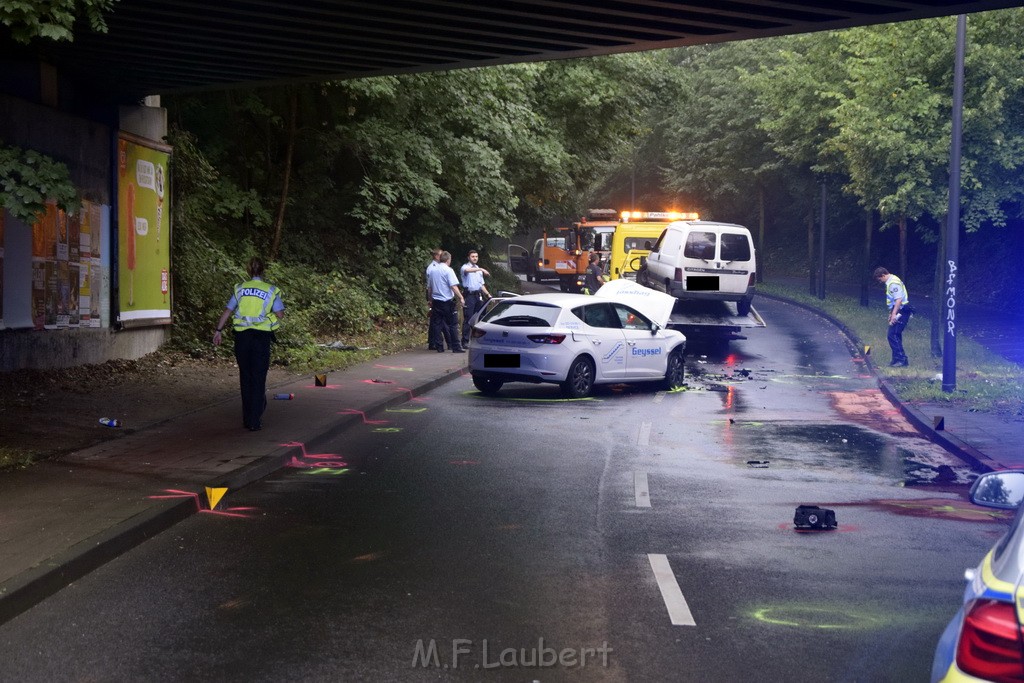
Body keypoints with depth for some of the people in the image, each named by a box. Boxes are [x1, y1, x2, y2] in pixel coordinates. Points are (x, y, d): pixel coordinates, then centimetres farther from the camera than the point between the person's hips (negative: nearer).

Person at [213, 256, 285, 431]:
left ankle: (247, 418, 19)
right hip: (261, 337, -2)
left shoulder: (240, 289, 5)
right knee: (258, 379, 2)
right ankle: (254, 421, -1)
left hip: (242, 336, 2)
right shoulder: (271, 290, -1)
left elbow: (227, 311, 4)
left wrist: (218, 331, 11)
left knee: (245, 378, 13)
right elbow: (280, 314, -4)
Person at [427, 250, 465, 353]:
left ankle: (440, 347, 7)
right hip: (447, 301, -6)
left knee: (437, 324, 7)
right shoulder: (448, 270, -10)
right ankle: (455, 347, -3)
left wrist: (431, 300, 26)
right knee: (453, 324, -1)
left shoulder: (432, 270, 10)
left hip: (436, 301, 6)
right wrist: (461, 298, -14)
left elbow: (429, 288, 17)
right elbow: (454, 287, -18)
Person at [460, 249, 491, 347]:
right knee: (468, 319, -8)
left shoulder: (478, 270, 21)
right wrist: (481, 269, -40)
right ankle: (465, 342, -8)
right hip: (469, 295, -7)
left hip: (478, 295, 7)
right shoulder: (465, 267, -2)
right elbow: (467, 270, -28)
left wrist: (488, 294, 14)